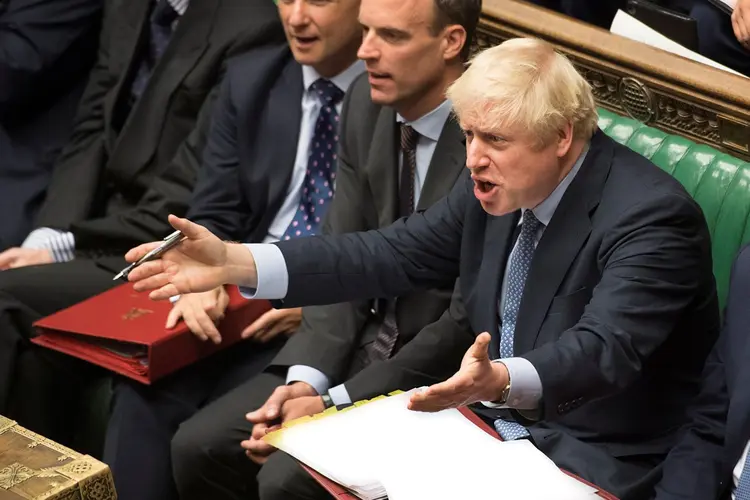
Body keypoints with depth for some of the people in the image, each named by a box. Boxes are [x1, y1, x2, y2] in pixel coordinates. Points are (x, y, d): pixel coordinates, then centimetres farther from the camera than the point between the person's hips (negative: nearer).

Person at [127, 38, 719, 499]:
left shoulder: (651, 216, -22)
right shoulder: (497, 186, 0)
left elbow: (603, 350, -34)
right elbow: (393, 255, 3)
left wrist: (500, 381, -55)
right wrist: (233, 262, -5)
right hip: (494, 417, 8)